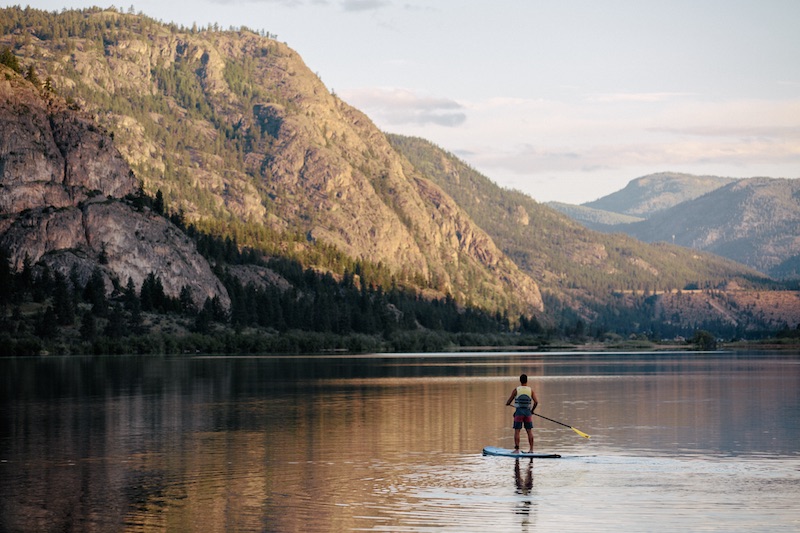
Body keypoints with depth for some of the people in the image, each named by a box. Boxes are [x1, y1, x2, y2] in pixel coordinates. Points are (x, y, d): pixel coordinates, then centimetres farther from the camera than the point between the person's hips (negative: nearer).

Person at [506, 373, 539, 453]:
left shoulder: (516, 390, -3)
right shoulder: (531, 390, 2)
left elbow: (508, 402, 1)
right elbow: (536, 402, -4)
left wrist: (507, 403, 26)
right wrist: (532, 410, 13)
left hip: (519, 412, -2)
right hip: (528, 412, 2)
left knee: (517, 431, 2)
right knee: (529, 431, 7)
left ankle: (517, 449, -3)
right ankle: (531, 449, 5)